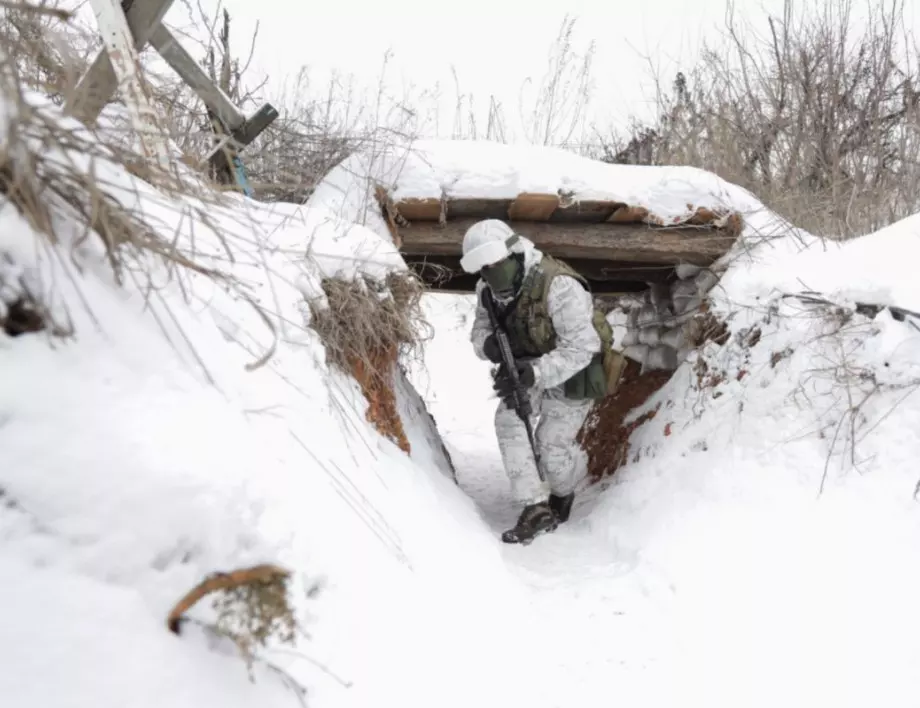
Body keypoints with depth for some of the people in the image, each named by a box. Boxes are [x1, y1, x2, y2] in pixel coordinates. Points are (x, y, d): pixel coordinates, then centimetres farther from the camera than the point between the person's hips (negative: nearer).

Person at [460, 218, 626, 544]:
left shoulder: (558, 286, -34)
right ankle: (535, 508, -10)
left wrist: (535, 372, -45)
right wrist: (488, 344, -29)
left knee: (551, 443, -1)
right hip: (532, 367, 6)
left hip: (574, 373, -6)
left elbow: (582, 347, -34)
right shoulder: (489, 290, -12)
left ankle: (563, 493, 35)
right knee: (508, 420, -16)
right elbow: (479, 329, -3)